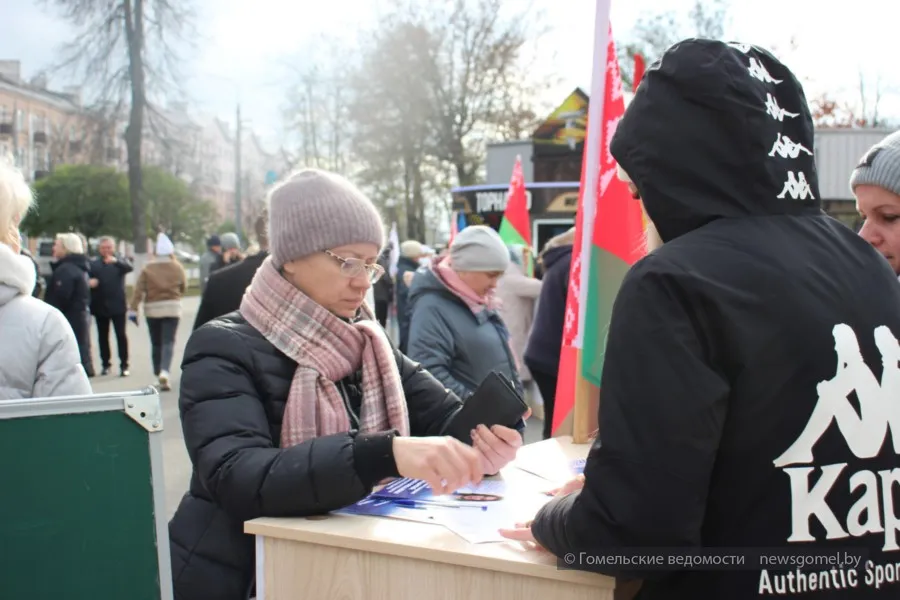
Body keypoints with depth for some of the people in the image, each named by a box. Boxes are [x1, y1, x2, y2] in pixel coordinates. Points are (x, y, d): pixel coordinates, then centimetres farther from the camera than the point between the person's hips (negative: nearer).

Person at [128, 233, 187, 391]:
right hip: (172, 308, -1)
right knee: (168, 342, -5)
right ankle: (164, 372, -25)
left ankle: (159, 374, 18)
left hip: (152, 309, 1)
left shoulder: (147, 269, -3)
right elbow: (184, 287, 5)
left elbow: (138, 290, -9)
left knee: (156, 343, 13)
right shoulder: (177, 268, -3)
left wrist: (133, 309, -9)